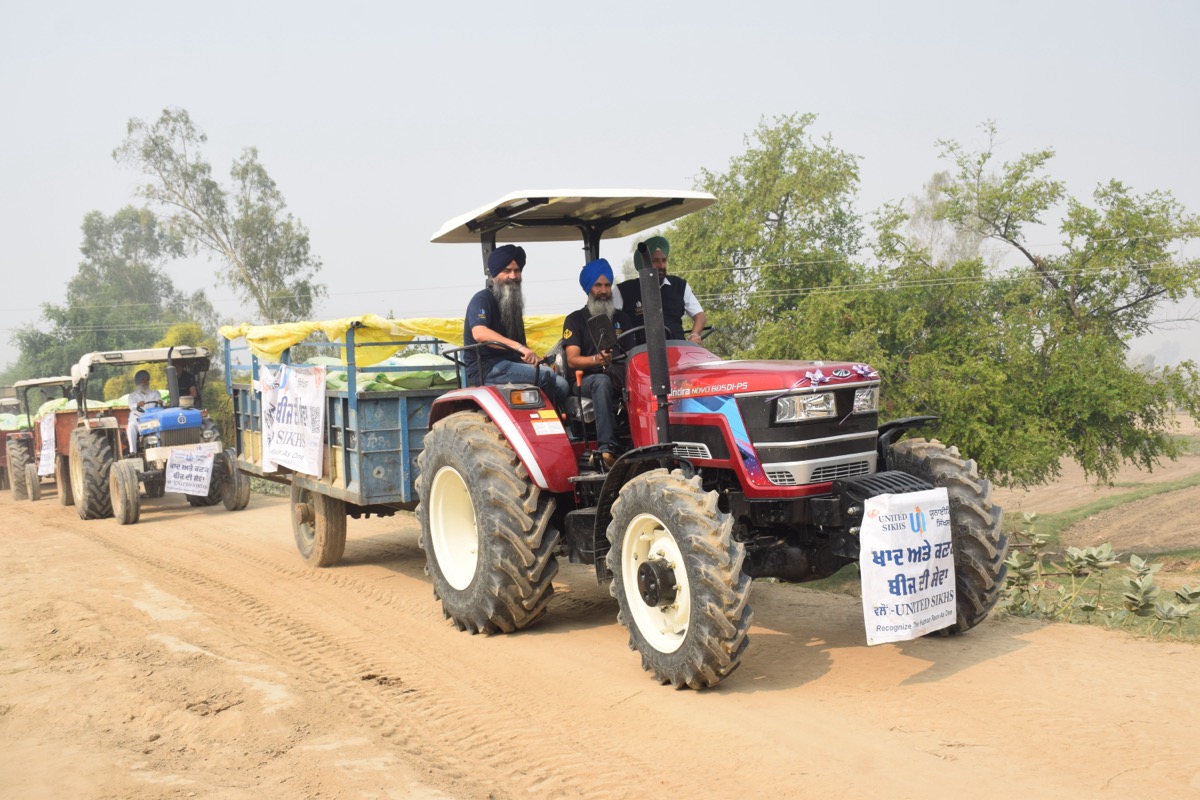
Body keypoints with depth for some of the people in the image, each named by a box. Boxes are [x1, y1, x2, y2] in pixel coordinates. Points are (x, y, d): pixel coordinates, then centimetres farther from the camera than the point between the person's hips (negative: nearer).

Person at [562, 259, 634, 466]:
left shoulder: (622, 318, 23)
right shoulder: (575, 320, 11)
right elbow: (573, 360, -2)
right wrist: (597, 359, -22)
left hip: (622, 377, 3)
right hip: (588, 380, -2)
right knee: (602, 382, -39)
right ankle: (607, 448, -49)